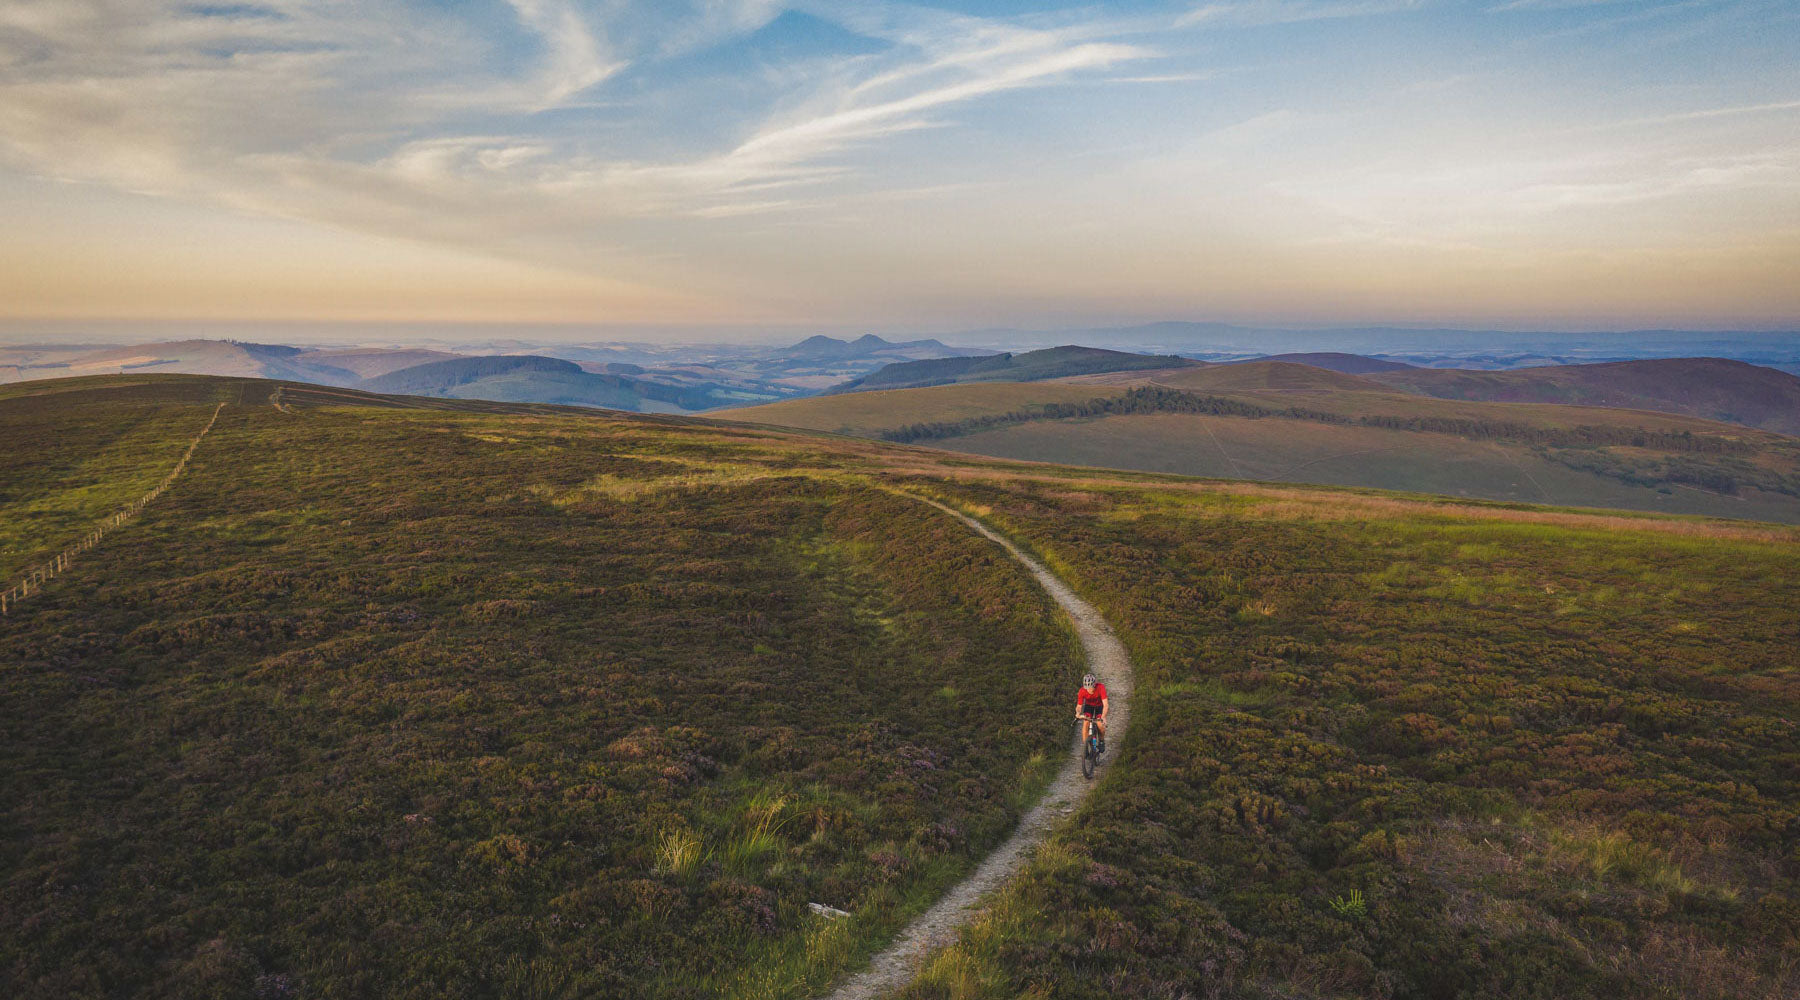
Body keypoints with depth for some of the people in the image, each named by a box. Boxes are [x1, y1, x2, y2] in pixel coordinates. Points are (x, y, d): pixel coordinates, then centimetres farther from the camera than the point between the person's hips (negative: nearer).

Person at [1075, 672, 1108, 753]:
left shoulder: (1100, 688, -34)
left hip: (1099, 706, -1)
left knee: (1100, 724, -21)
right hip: (1088, 706, 1)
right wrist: (1078, 713, -47)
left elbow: (1105, 705, -38)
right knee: (1085, 723, -21)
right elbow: (1079, 706, -24)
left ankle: (1102, 740, 9)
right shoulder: (1082, 691, -28)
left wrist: (1103, 717, -53)